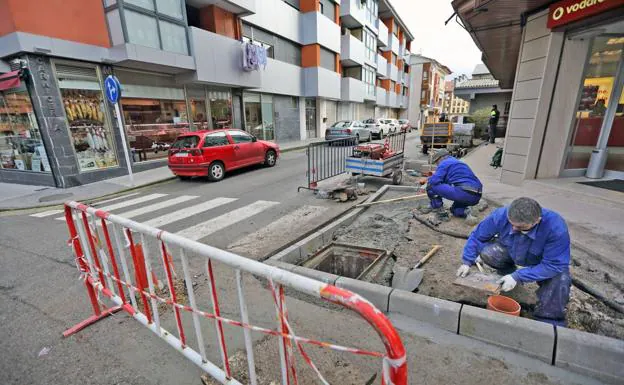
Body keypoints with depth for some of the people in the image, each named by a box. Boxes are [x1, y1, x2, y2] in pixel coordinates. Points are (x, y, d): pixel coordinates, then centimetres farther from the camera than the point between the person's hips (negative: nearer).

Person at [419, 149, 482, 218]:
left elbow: (434, 181, -11)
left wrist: (426, 180, 10)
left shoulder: (444, 163, 2)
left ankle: (436, 206, 10)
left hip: (462, 193, -9)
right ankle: (459, 211, 13)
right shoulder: (459, 163, 29)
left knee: (431, 185, -3)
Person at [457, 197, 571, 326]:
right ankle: (509, 275, 6)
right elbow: (477, 236, -17)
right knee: (487, 252, -26)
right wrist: (467, 262, -20)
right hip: (511, 251, 2)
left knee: (560, 278, -32)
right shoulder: (501, 215, -32)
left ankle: (548, 321, -11)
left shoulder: (557, 228, -38)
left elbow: (554, 265, -33)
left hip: (543, 261, -2)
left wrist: (517, 276, -39)